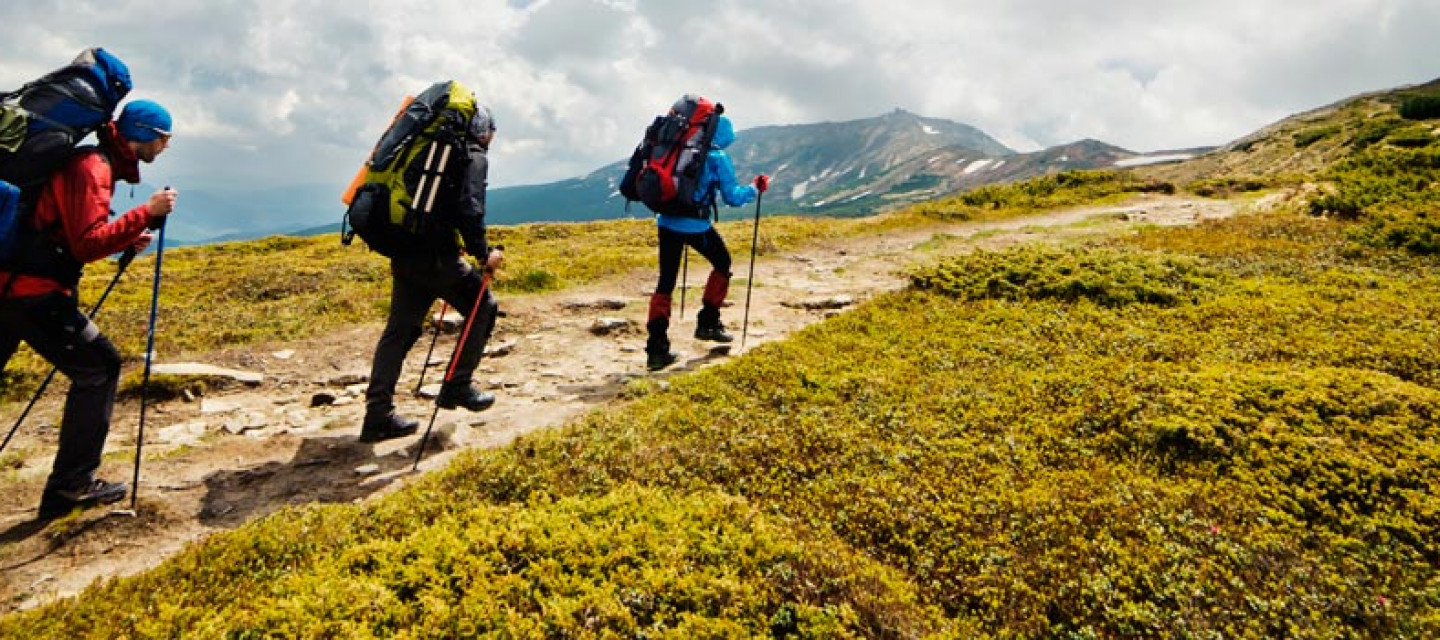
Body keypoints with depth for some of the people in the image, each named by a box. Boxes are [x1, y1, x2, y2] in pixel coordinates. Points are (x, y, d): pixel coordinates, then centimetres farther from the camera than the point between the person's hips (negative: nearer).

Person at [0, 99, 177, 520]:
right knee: (99, 367, -5)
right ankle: (71, 486, -2)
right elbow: (87, 244, -22)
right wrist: (147, 213, -20)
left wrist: (127, 241, 11)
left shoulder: (94, 164, 16)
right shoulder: (91, 168, -14)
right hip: (34, 291, -10)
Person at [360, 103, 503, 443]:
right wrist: (483, 253, -9)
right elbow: (468, 208, -17)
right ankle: (457, 387, 12)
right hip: (435, 255, -8)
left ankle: (378, 414, 10)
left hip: (404, 252, 8)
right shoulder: (474, 157, -2)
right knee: (484, 307, 11)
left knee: (399, 330, 11)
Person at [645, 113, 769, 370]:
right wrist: (755, 189, 11)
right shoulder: (718, 158, -3)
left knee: (666, 282, 7)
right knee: (722, 264, 22)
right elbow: (732, 197, -5)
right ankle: (708, 323, 22)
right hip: (696, 225, -4)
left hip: (666, 222, 4)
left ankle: (657, 348, -1)